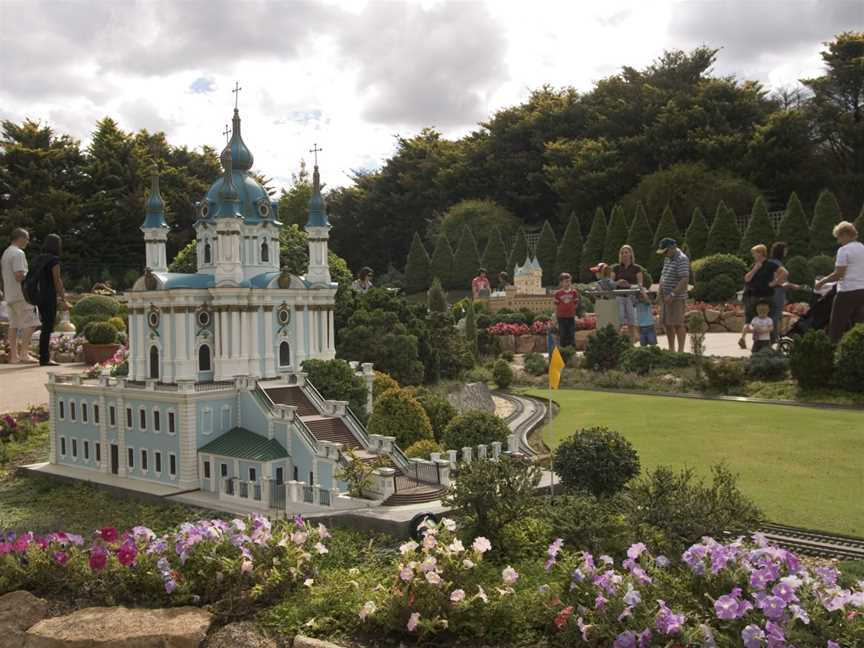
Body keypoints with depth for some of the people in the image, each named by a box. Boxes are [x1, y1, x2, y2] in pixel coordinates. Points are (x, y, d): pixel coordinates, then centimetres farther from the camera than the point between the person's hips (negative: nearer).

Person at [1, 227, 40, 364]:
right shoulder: (18, 253, -14)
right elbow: (19, 276, -22)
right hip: (21, 294, -10)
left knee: (14, 325, 10)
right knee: (30, 323, -10)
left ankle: (14, 356, 11)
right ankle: (23, 353, -14)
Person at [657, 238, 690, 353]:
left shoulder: (682, 259, -13)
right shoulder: (667, 259, 16)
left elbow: (685, 280, -21)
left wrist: (672, 294, -24)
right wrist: (661, 292, 12)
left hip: (676, 299, -9)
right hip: (665, 298, 9)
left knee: (677, 324, -7)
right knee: (667, 324, 10)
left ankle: (681, 351, -2)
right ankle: (671, 350, 19)